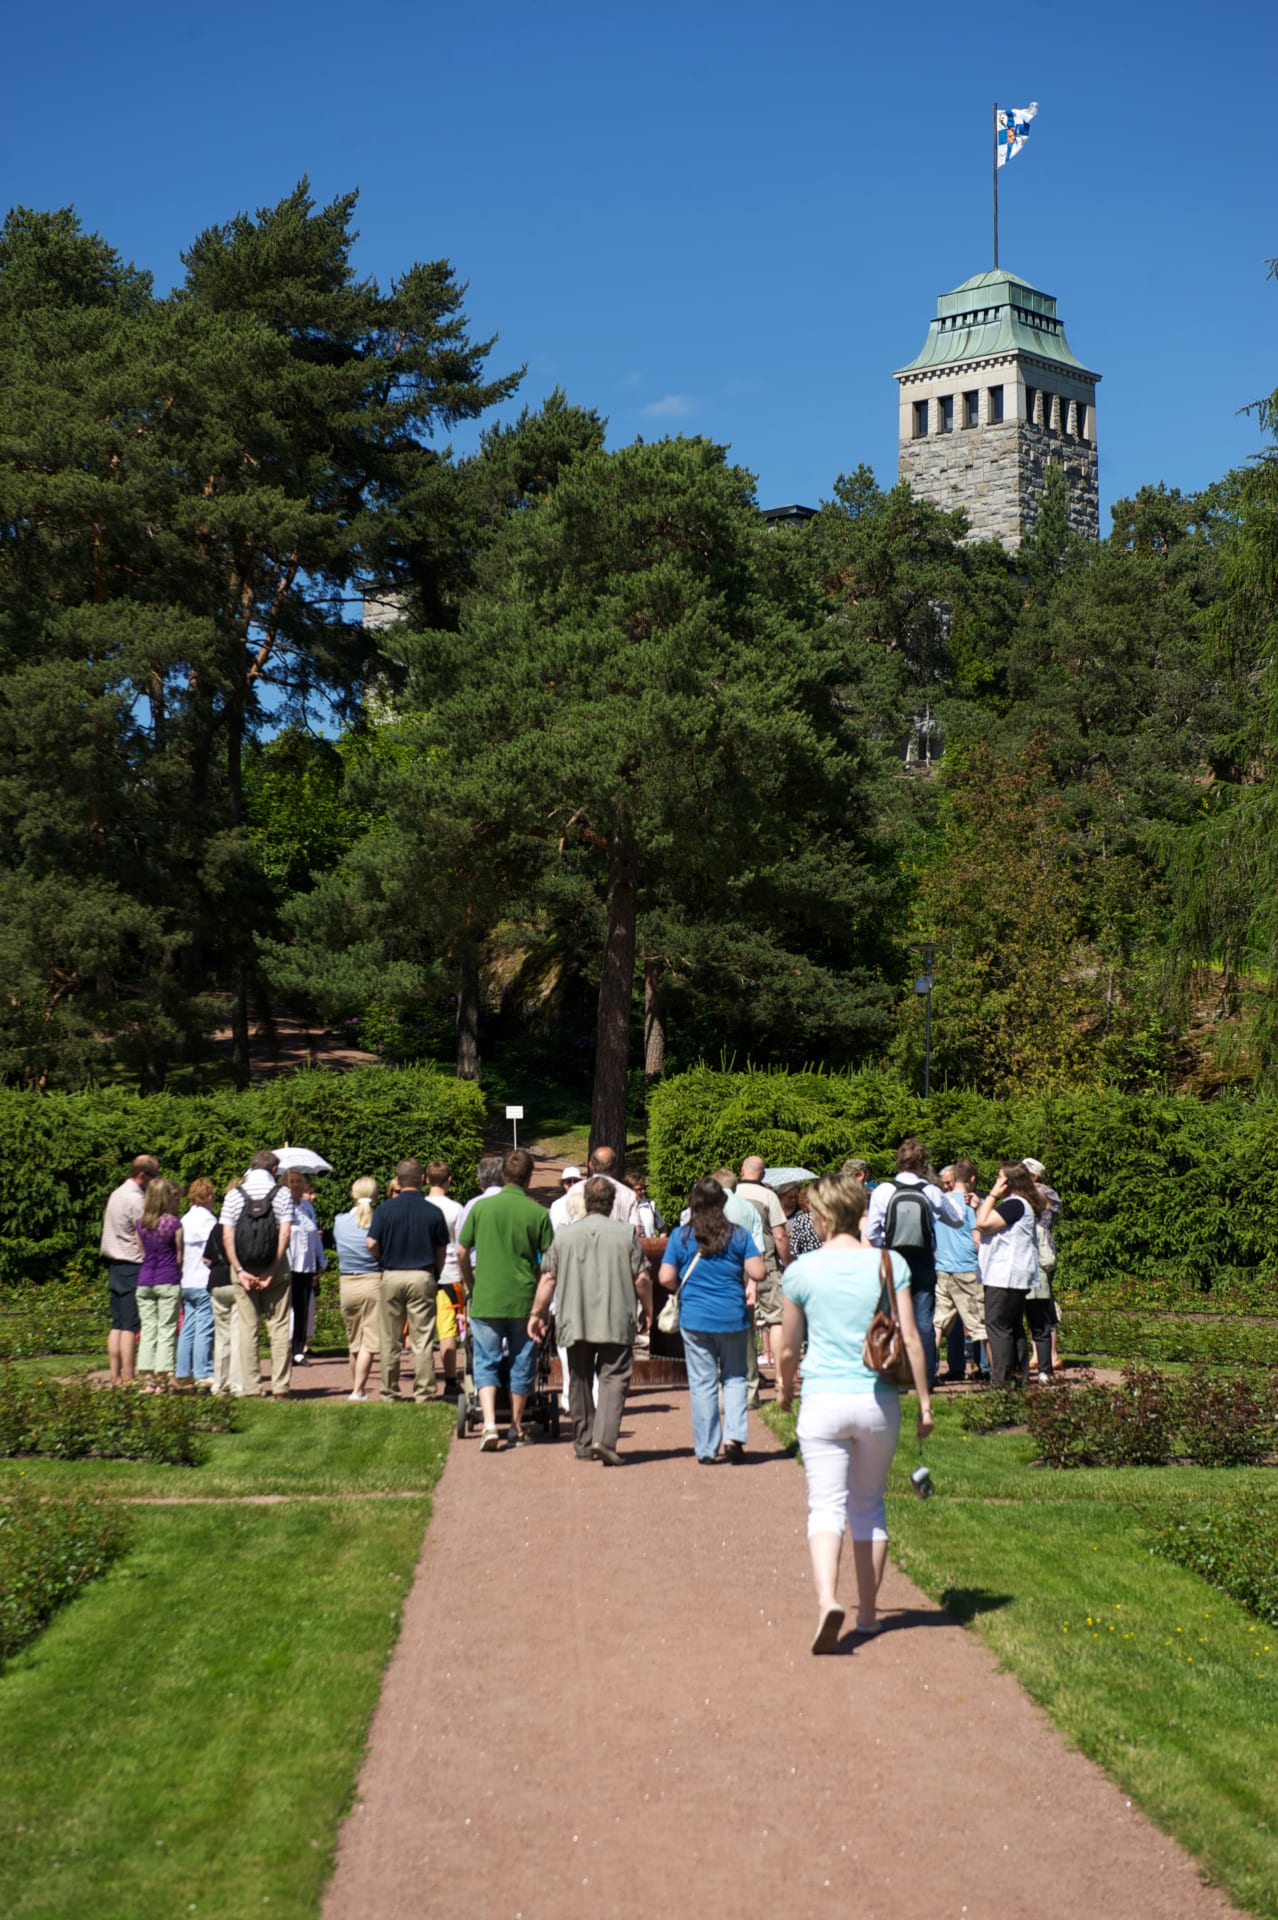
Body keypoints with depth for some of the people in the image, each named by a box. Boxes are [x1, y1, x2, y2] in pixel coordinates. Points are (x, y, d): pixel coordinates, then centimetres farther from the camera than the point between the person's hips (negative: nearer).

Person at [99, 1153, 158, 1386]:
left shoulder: (116, 1194, 15)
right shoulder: (136, 1199, -13)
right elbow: (142, 1239, -15)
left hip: (114, 1266, 9)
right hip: (133, 1266, -9)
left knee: (117, 1324, 9)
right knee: (130, 1327, -8)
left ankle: (115, 1377, 10)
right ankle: (128, 1379, -9)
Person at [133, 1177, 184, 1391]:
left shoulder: (139, 1224, 7)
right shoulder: (174, 1223, -8)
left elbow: (142, 1253, 13)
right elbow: (179, 1256, -1)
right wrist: (178, 1275, 15)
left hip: (144, 1282, 5)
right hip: (168, 1281, -4)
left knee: (147, 1329, 7)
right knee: (167, 1330, 0)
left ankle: (147, 1379, 5)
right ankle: (162, 1379, -2)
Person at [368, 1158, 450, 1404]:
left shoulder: (385, 1209, -3)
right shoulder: (433, 1211, -2)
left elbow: (372, 1244, -7)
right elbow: (442, 1251, 2)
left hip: (392, 1276, 1)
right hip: (423, 1277, 0)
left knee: (390, 1340, 9)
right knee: (423, 1340, 3)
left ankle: (389, 1392, 14)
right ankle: (424, 1393, 2)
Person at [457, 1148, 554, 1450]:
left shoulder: (481, 1207, -2)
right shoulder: (538, 1213, -5)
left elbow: (462, 1252, 4)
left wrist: (470, 1286, 19)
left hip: (486, 1299, 0)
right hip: (524, 1299, 0)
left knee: (486, 1363, 6)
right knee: (522, 1364, 12)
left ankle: (489, 1424, -10)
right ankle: (517, 1429, 21)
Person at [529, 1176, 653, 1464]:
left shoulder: (564, 1235, 3)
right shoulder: (624, 1234, -1)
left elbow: (548, 1278, 2)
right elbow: (641, 1279, -1)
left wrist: (537, 1313, 12)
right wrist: (650, 1311, 14)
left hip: (574, 1323, 2)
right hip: (616, 1322, -2)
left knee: (580, 1381, 14)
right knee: (613, 1378, -2)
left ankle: (584, 1443, 19)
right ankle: (604, 1439, -19)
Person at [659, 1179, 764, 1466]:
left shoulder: (680, 1236, -3)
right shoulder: (738, 1234, -2)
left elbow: (666, 1278, -6)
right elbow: (757, 1272, -7)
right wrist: (750, 1283, 15)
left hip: (695, 1320, 0)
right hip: (733, 1318, 0)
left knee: (702, 1383, 5)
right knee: (735, 1378, 12)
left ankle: (706, 1449, 7)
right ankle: (734, 1436, -5)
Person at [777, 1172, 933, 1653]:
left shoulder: (802, 1271, -3)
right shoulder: (889, 1264, -1)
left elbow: (789, 1348, 7)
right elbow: (910, 1339, -3)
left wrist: (784, 1389, 26)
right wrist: (924, 1401, 6)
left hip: (823, 1401, -2)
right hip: (878, 1401, 2)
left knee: (827, 1507, -2)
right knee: (870, 1507, 16)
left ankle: (827, 1599, -25)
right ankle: (868, 1612, 23)